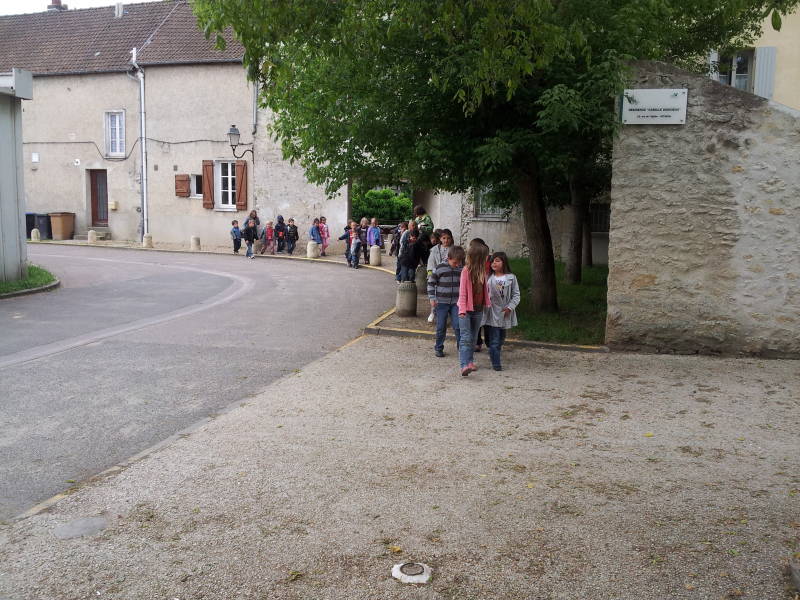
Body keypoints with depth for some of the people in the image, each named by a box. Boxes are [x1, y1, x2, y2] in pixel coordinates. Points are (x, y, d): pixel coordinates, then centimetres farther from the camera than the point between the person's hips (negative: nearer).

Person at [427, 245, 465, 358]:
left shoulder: (462, 269, 0)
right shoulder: (440, 268, -9)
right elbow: (431, 282, -2)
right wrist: (432, 298, -7)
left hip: (456, 302, 2)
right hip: (441, 302, -1)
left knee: (458, 326, -7)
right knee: (441, 327, 6)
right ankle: (438, 348, 21)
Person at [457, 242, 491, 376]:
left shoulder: (482, 271, 6)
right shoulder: (466, 270, -12)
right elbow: (462, 292, -14)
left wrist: (488, 303, 8)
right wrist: (462, 310, -20)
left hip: (478, 310, 7)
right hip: (467, 309, -7)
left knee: (473, 338, 13)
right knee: (465, 338, -13)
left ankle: (469, 362, 23)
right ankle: (464, 365, -19)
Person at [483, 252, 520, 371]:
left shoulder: (511, 278, 1)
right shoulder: (488, 277, 1)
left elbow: (516, 295, 2)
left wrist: (510, 307, -9)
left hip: (505, 313, 2)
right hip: (491, 313, -1)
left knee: (501, 339, 15)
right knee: (493, 341, -6)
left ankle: (495, 355, 35)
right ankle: (496, 363, -1)